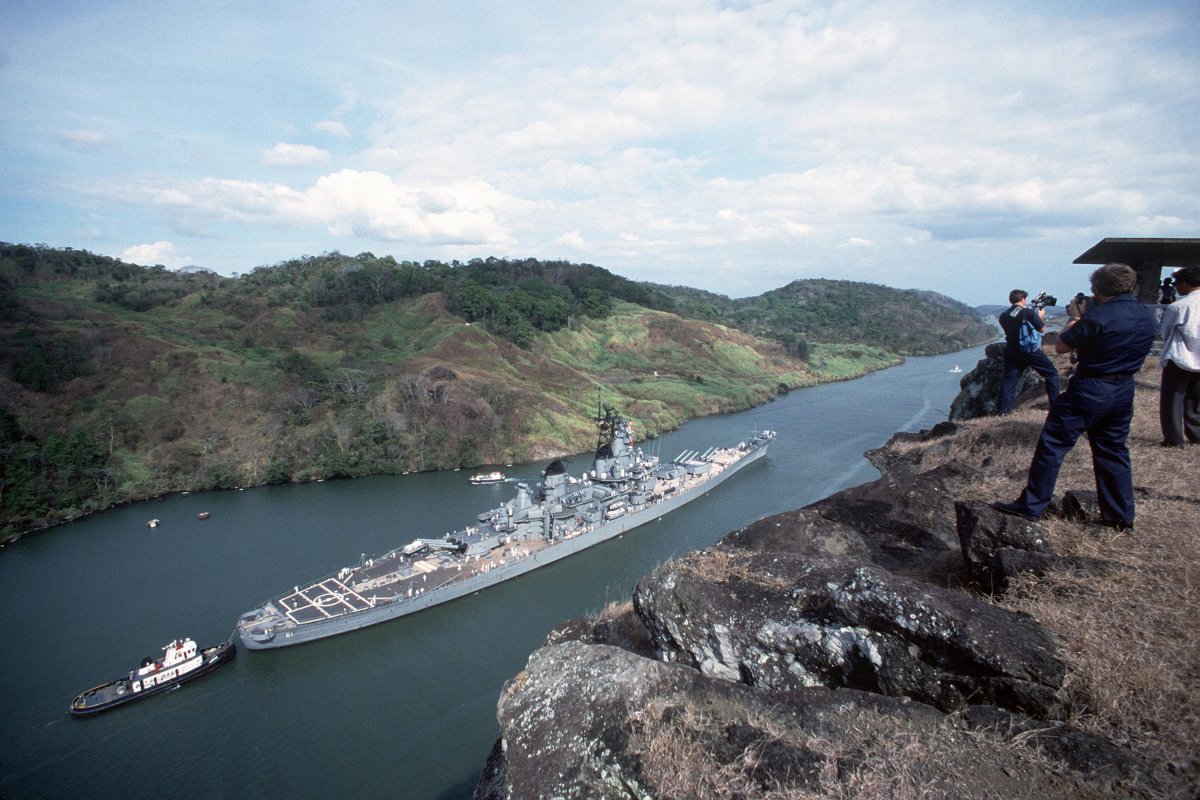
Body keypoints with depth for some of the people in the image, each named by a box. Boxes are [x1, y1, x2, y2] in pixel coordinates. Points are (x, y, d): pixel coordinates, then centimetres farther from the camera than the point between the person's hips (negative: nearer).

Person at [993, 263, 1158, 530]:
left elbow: (1061, 346, -10)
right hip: (1123, 394, 8)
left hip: (1088, 392, -8)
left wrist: (1075, 319, 5)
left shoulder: (1099, 316, -18)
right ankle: (1121, 516, 23)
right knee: (1114, 451, 17)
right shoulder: (1149, 318, 6)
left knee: (1052, 446, -1)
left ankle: (1031, 506, 2)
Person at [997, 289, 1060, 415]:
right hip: (1030, 351, -3)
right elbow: (1042, 329, 1)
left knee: (1009, 379, 6)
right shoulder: (1029, 312, -8)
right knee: (1051, 373, 12)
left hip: (1012, 352, 3)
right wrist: (1041, 316, 19)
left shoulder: (1003, 316, 4)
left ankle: (1002, 409, -1)